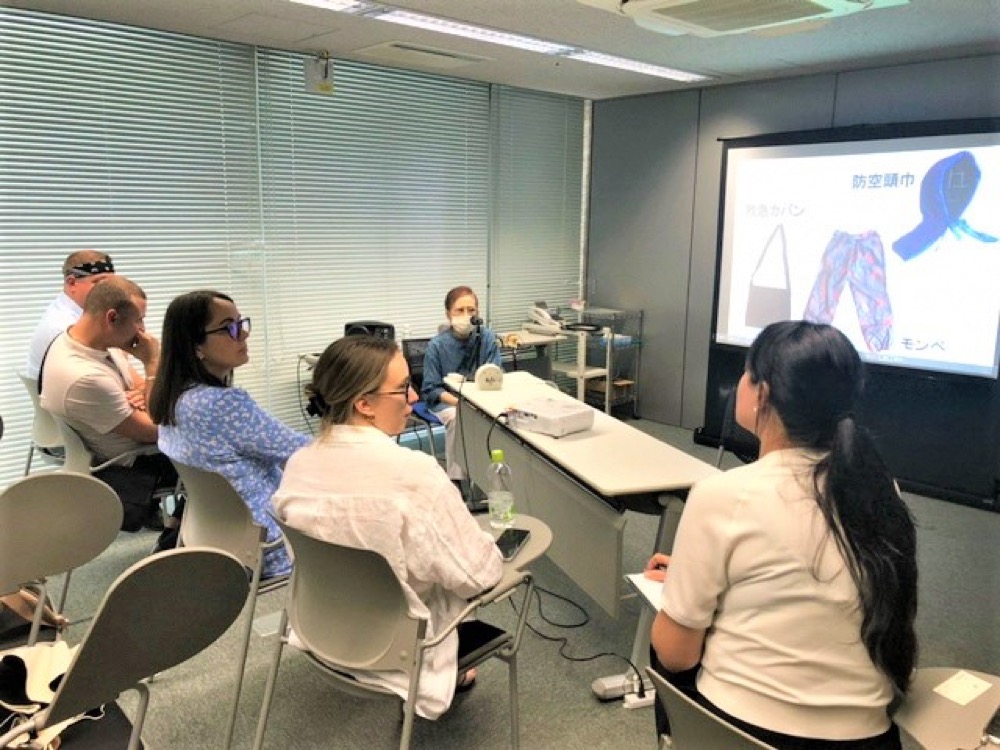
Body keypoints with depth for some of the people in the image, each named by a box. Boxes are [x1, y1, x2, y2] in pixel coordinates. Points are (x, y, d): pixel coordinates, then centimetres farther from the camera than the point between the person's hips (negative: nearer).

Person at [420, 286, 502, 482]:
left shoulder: (487, 338, -3)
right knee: (456, 417, -34)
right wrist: (459, 402, -22)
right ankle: (456, 479, -22)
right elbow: (431, 389, -6)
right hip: (446, 401, -2)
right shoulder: (437, 345, -8)